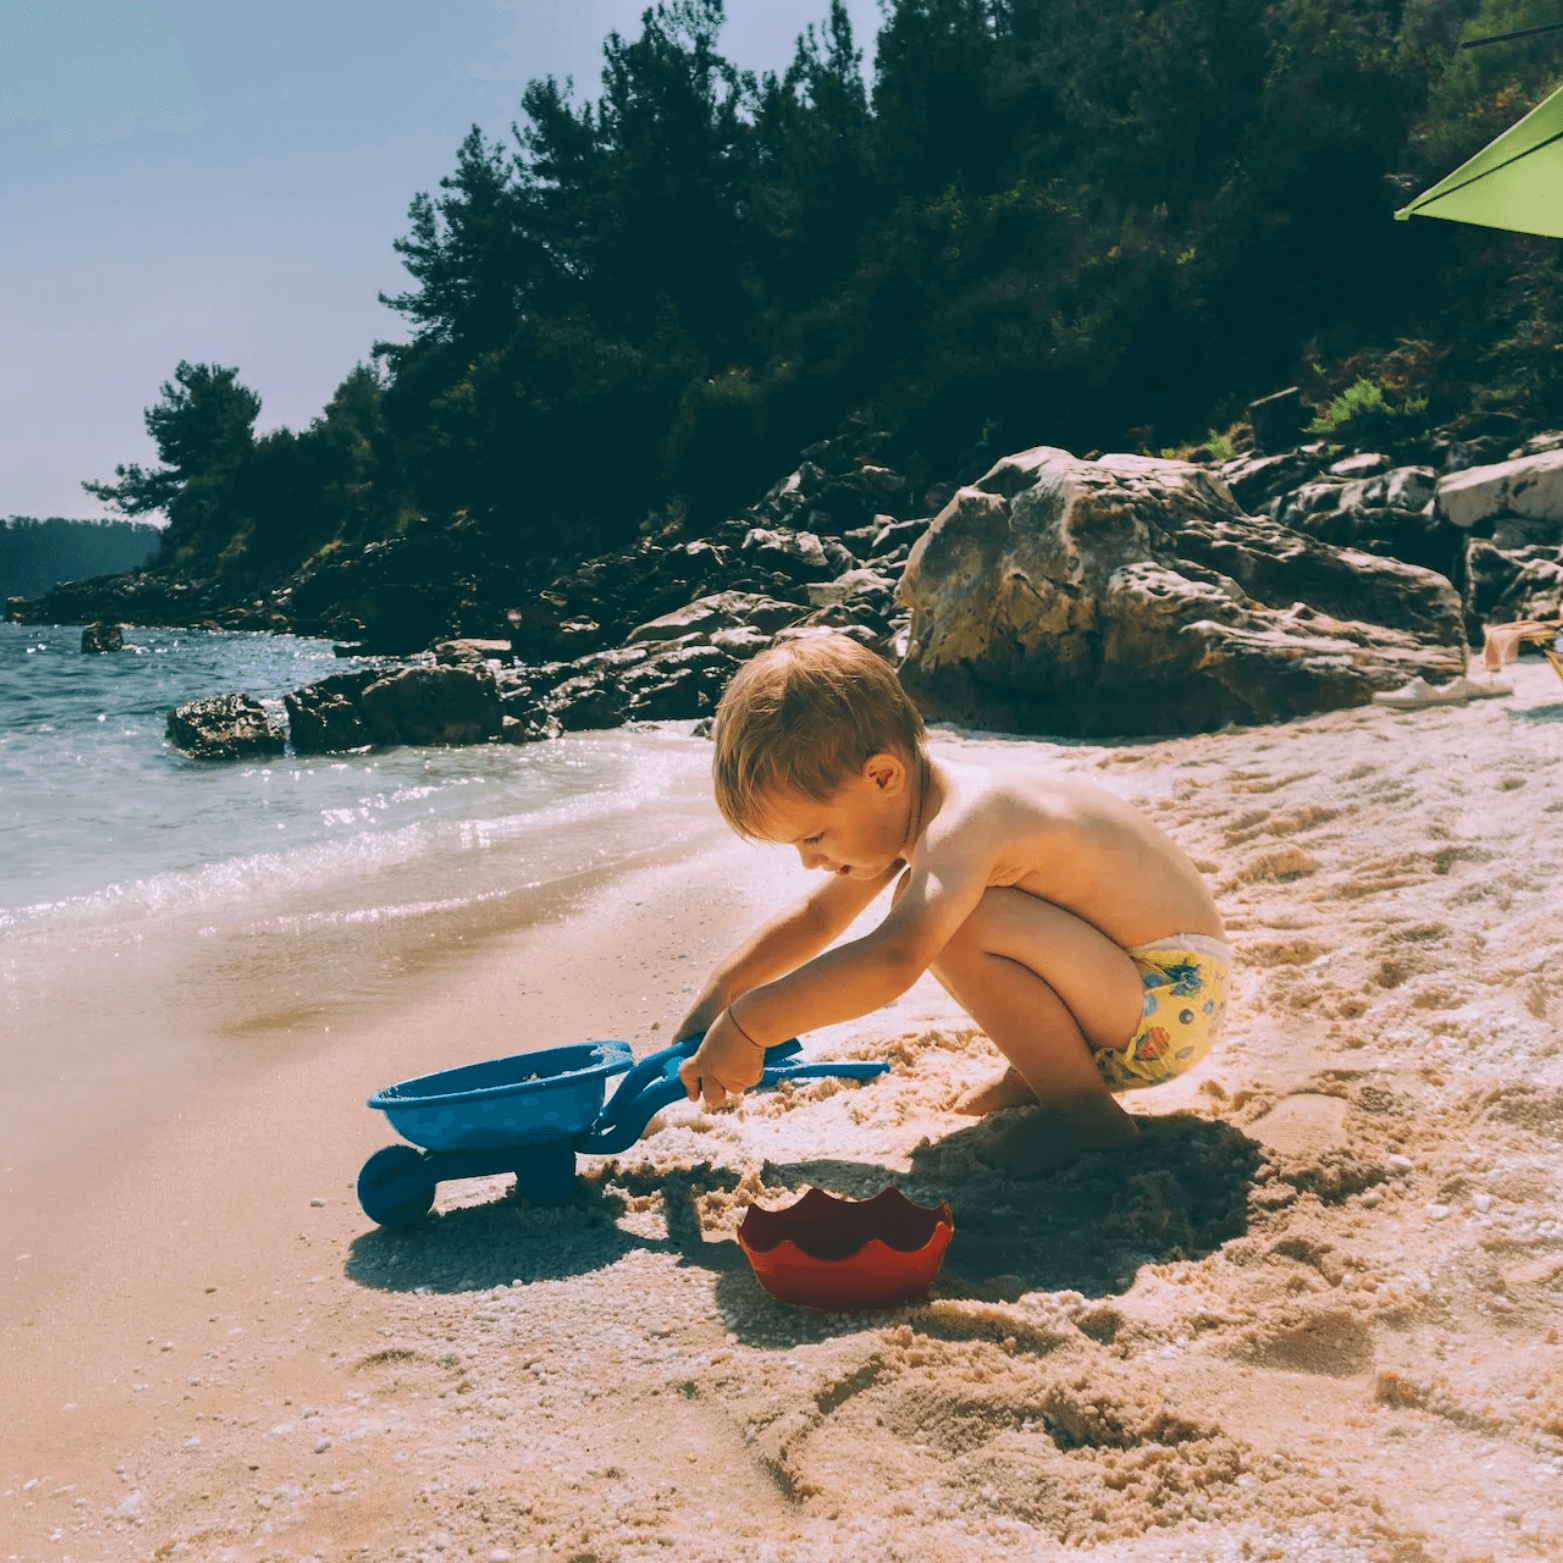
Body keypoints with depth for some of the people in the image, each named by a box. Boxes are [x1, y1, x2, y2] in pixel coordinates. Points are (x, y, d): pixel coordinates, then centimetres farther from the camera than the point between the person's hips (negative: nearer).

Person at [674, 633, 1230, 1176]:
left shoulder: (963, 821, -29)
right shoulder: (900, 811, 3)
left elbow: (892, 961, -44)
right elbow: (816, 916, 16)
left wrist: (746, 1025, -38)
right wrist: (719, 991, 7)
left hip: (1174, 999, -10)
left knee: (948, 926, -29)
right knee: (920, 904, 15)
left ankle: (1085, 1111, -11)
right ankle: (1043, 1071, 17)